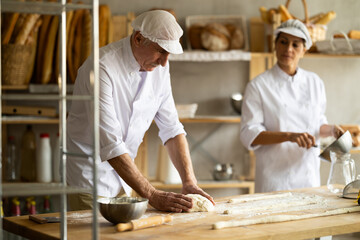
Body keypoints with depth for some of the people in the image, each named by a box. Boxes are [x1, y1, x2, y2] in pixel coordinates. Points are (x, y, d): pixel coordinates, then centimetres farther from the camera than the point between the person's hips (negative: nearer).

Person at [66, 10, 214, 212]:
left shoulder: (159, 66, -2)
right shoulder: (102, 67, -26)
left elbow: (171, 128, 2)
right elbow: (109, 143, -31)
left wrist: (190, 182, -9)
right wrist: (152, 196, -33)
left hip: (124, 176, 7)